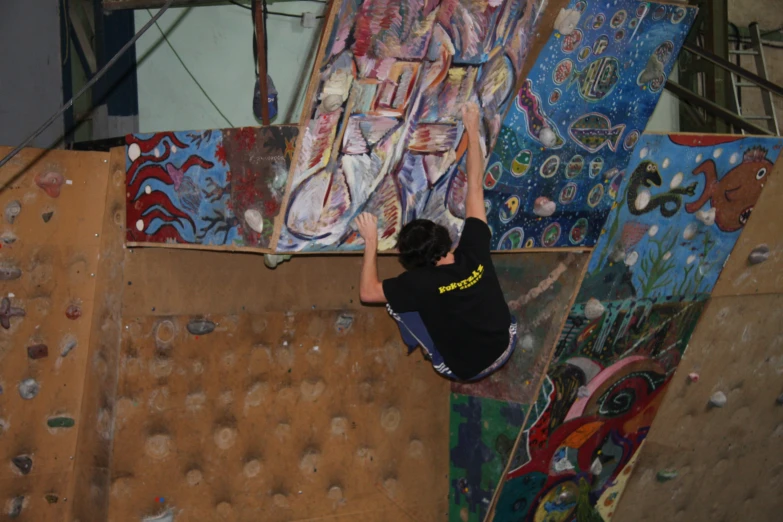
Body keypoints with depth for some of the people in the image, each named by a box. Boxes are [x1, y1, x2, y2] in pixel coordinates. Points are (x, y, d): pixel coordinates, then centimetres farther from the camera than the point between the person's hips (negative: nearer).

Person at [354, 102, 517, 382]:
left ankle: (426, 347, 22)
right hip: (507, 346, 4)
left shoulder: (422, 283, -30)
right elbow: (475, 187, -13)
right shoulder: (474, 252, -21)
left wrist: (371, 241, -9)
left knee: (395, 301, 0)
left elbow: (368, 292, -14)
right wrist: (472, 130, -5)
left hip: (465, 370, -4)